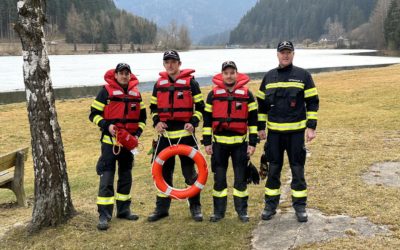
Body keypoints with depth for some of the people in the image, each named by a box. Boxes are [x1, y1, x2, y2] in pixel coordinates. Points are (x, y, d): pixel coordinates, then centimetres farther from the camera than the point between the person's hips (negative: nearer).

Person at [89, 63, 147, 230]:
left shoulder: (135, 93, 7)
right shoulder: (106, 91, -7)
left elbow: (142, 116, 15)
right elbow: (94, 113, -6)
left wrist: (137, 133, 1)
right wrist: (106, 125, -21)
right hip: (110, 140, -5)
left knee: (126, 176, 14)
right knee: (107, 177, -8)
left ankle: (123, 210, 26)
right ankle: (104, 215, -5)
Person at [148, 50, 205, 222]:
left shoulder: (190, 82, -1)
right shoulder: (159, 84, 10)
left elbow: (200, 106, 0)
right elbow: (153, 107, 17)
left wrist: (193, 122, -15)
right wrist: (156, 122, -1)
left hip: (185, 133, -4)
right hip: (165, 134, 4)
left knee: (189, 171, 2)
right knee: (164, 172, 10)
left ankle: (195, 207, 15)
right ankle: (162, 207, 20)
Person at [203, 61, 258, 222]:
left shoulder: (247, 94, 1)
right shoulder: (213, 94, 3)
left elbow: (253, 120, 2)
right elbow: (207, 119, 5)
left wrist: (252, 143, -2)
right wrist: (207, 142, 1)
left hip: (240, 142, -1)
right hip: (219, 143, 1)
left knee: (241, 178, 5)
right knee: (219, 178, 6)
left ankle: (242, 211, 17)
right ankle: (218, 211, 17)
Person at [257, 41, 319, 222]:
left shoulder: (303, 75, 0)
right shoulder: (269, 77, 8)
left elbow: (312, 102, 0)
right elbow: (262, 103, 13)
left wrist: (311, 127, -7)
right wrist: (260, 127, 10)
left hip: (296, 131, -2)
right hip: (274, 132, 2)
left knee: (298, 170, 4)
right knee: (273, 170, 8)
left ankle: (300, 206, 16)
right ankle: (270, 206, 19)